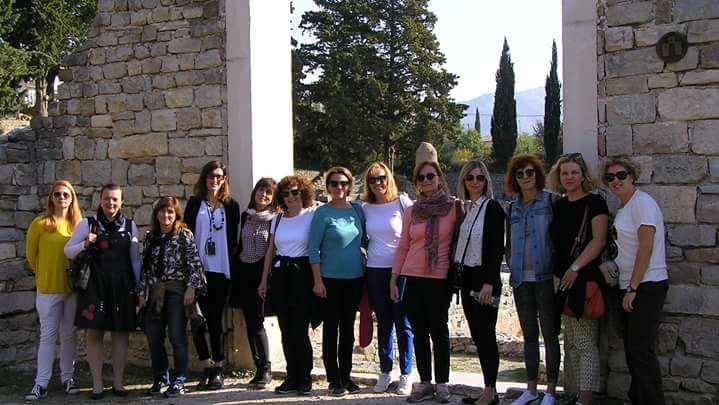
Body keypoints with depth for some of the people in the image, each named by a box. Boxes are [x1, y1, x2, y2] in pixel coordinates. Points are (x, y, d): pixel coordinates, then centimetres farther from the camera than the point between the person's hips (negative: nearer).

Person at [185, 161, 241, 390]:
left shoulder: (231, 206, 8)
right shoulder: (194, 203, 9)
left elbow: (233, 240, 8)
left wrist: (232, 266, 0)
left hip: (221, 271, -1)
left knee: (216, 321, 2)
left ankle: (218, 369, 11)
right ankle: (208, 366, 12)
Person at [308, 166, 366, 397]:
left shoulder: (357, 209, 7)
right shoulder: (323, 213, -7)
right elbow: (313, 249, -7)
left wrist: (367, 275, 10)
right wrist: (318, 281, -12)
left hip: (355, 278, 5)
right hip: (331, 280, -4)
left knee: (348, 328, 11)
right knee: (331, 329, 1)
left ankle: (346, 376, 21)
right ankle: (334, 380, 9)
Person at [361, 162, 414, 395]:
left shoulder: (403, 203, -5)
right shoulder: (365, 208, 7)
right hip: (375, 271, 4)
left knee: (403, 324, 1)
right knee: (384, 323, 12)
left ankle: (406, 375, 11)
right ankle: (385, 373, 21)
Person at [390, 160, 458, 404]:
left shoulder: (453, 207, -3)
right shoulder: (411, 212, 7)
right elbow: (402, 247, 10)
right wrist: (393, 280, 8)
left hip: (439, 279, -3)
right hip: (412, 278, 3)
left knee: (439, 331, 5)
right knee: (419, 332, 7)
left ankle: (442, 384, 14)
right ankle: (425, 383, 16)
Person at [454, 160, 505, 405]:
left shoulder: (492, 208, -7)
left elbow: (497, 248, -13)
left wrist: (489, 282, -19)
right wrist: (457, 277, 10)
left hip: (484, 278, -7)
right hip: (466, 278, 7)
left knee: (486, 334, -4)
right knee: (477, 336, 9)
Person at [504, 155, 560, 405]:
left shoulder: (550, 201, -3)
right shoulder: (513, 207, 12)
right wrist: (512, 264, 10)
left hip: (545, 277, -5)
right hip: (521, 279, 5)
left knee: (550, 334, 1)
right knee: (529, 335, 11)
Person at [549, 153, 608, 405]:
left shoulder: (594, 202, -4)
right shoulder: (558, 206, 15)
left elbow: (598, 240, -12)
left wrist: (576, 267, -18)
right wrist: (559, 272, 13)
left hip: (584, 279, -7)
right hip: (564, 280, 7)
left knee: (586, 343, -8)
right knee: (571, 342, 11)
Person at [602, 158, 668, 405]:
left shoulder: (642, 202, -12)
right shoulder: (622, 208, 15)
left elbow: (646, 247, -18)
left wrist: (633, 288, -19)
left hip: (646, 286, -9)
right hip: (631, 286, 9)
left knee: (641, 350, -9)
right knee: (632, 348, 14)